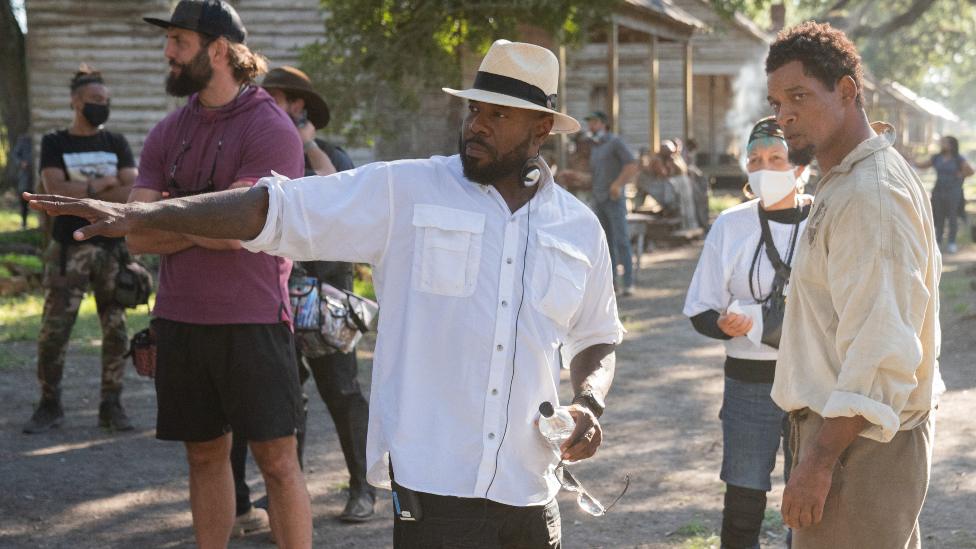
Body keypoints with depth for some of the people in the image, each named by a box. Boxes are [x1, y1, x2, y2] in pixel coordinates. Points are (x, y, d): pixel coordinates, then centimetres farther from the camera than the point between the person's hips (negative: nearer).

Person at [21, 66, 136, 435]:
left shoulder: (116, 144, 10)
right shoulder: (54, 144, 5)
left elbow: (133, 193, -3)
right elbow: (55, 189, -11)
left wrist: (81, 192, -10)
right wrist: (104, 184, -8)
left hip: (112, 248, 2)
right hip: (69, 249, -2)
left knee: (116, 330, 2)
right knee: (53, 331, -5)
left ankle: (111, 405, 11)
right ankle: (49, 405, 7)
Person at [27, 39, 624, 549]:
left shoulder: (580, 228, 8)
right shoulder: (404, 192, -2)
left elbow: (598, 338, 21)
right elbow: (274, 207, -7)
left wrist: (591, 404, 0)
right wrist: (139, 215, -16)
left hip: (529, 491, 3)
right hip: (433, 483, -3)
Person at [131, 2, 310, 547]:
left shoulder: (271, 130, -10)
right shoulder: (168, 132, 9)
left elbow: (234, 228, -18)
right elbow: (138, 234, 2)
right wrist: (202, 222, -10)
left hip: (252, 322, -6)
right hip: (179, 319, 6)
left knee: (277, 459, -1)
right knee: (205, 454, 13)